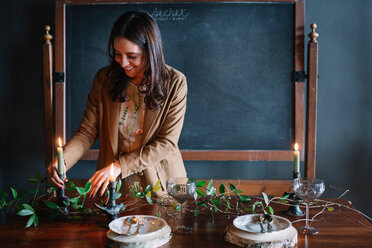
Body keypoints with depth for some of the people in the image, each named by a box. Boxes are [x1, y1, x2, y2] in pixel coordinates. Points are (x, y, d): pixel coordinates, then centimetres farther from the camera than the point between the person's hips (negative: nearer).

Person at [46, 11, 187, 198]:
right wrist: (62, 161, -18)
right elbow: (87, 132, 1)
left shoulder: (174, 83, -8)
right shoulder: (104, 79, -1)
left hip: (161, 183, -1)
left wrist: (121, 165, -17)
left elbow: (167, 143, -10)